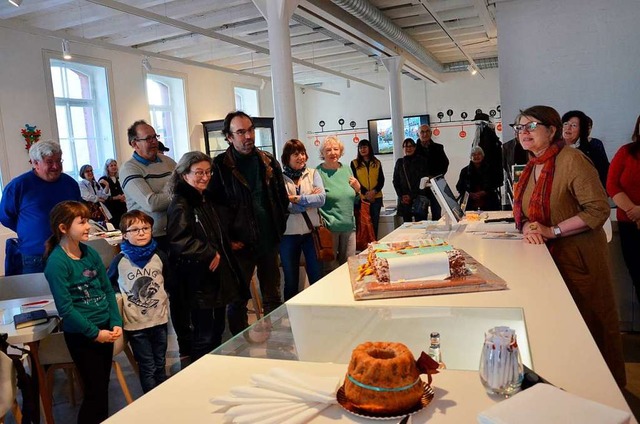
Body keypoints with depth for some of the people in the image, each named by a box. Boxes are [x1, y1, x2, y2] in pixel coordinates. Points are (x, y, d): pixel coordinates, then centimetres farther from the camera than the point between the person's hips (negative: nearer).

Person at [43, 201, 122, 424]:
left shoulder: (91, 253, 2)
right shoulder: (57, 262, -17)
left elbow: (108, 290, 6)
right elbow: (65, 307, -17)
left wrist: (116, 323, -2)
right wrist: (94, 333, -14)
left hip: (105, 328, 6)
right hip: (81, 334, -6)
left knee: (103, 386, 17)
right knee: (95, 391, 4)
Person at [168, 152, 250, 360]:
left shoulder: (205, 199, 15)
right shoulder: (180, 204, -14)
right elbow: (179, 241, -28)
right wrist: (209, 254, -20)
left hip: (218, 276, 9)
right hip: (200, 282, -9)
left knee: (217, 332, 19)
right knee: (204, 337, 2)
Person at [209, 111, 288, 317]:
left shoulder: (269, 161, 6)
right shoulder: (220, 166, -8)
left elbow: (282, 197, 13)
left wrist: (279, 228, 5)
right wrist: (227, 240, -10)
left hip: (269, 240, 5)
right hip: (240, 244, -4)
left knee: (273, 298, 17)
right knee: (237, 300, 7)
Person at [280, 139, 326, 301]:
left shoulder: (313, 174, 3)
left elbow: (321, 198, -11)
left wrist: (296, 199, -16)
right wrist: (310, 199, -12)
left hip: (311, 232, 1)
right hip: (288, 234, -1)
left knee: (317, 278, 8)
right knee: (291, 280, 14)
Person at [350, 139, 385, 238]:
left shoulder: (377, 163, 11)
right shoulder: (354, 163, 6)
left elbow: (381, 180, 6)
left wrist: (374, 191, -12)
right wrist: (366, 193, -13)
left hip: (376, 197, 2)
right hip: (361, 198, -2)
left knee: (374, 223, 5)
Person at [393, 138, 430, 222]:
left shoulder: (421, 161, 4)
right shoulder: (399, 162, 12)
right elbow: (395, 181, 12)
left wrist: (411, 196, -8)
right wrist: (401, 196, -2)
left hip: (419, 197, -2)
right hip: (404, 200, 3)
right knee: (407, 222, 1)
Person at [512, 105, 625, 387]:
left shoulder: (572, 160, -16)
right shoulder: (531, 167, 9)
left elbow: (599, 210, -19)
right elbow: (522, 210, 15)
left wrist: (552, 231, -22)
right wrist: (526, 227, -7)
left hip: (578, 257, -6)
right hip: (546, 257, 7)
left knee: (589, 328, 5)